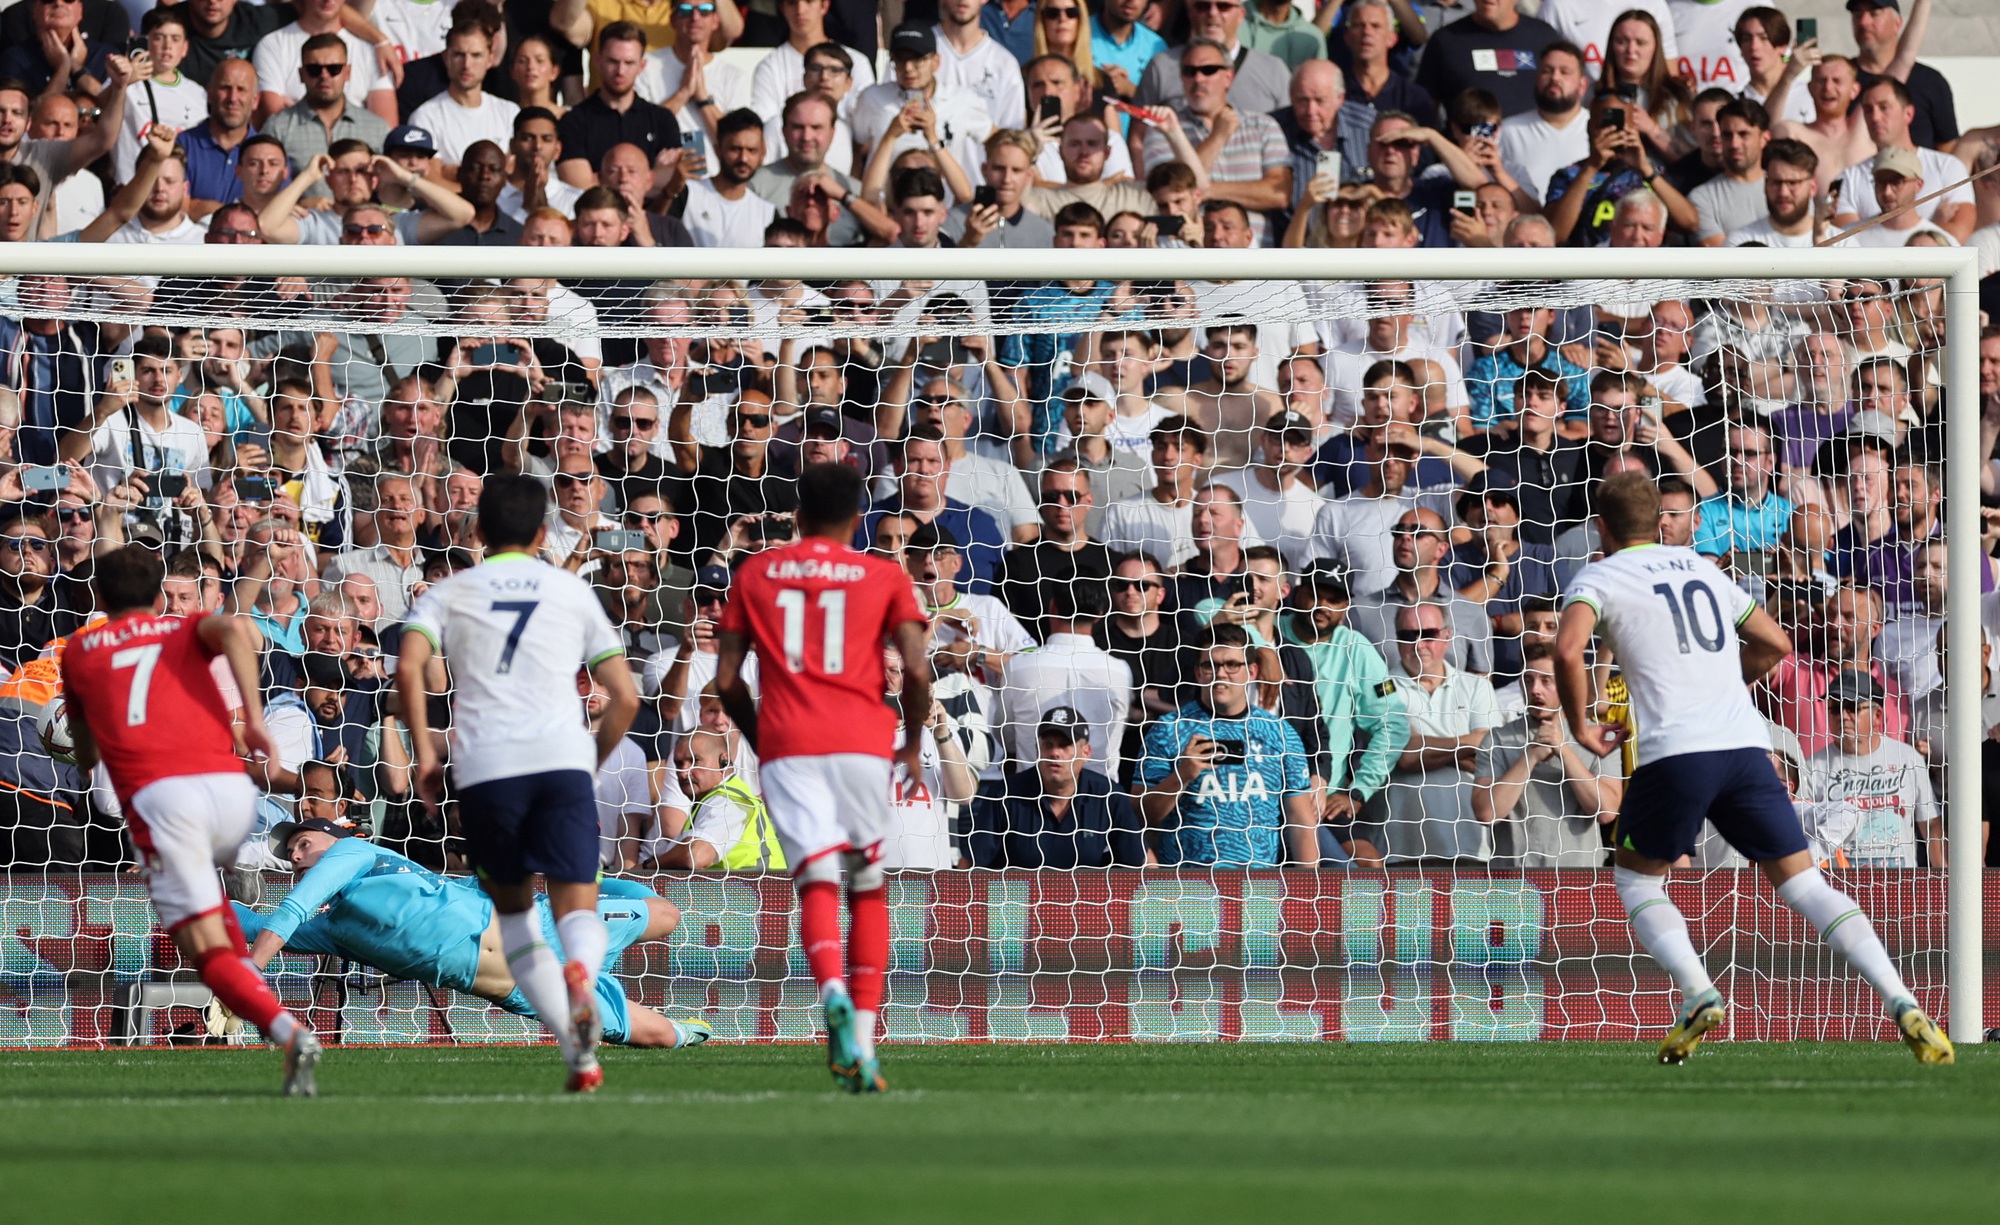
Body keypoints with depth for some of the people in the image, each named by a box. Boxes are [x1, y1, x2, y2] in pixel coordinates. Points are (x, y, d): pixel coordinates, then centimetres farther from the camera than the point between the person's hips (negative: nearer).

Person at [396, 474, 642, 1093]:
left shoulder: (449, 593, 16)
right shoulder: (574, 592, 19)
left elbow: (408, 667, -3)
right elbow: (625, 697, 13)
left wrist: (425, 752, 4)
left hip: (484, 764, 0)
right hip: (563, 758, 0)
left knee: (513, 909, 17)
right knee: (578, 908, -2)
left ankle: (578, 1053, 3)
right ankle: (580, 973, -41)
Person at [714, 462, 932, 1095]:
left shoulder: (755, 575, 14)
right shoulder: (885, 576, 9)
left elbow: (726, 678, 10)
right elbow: (916, 670, -1)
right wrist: (914, 743, 14)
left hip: (786, 748, 0)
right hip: (862, 743, 0)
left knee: (817, 882, -9)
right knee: (869, 889, 13)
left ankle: (833, 991, -39)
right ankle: (864, 1040, 5)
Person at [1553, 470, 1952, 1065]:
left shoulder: (1597, 578, 6)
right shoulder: (1702, 568, 23)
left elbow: (1568, 648, -14)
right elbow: (1776, 643, 28)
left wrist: (1580, 725, 0)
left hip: (1673, 750, -4)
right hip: (1746, 743, 4)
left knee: (1635, 877, 17)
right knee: (1800, 880, 7)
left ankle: (1697, 992, -7)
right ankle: (1904, 1006, -8)